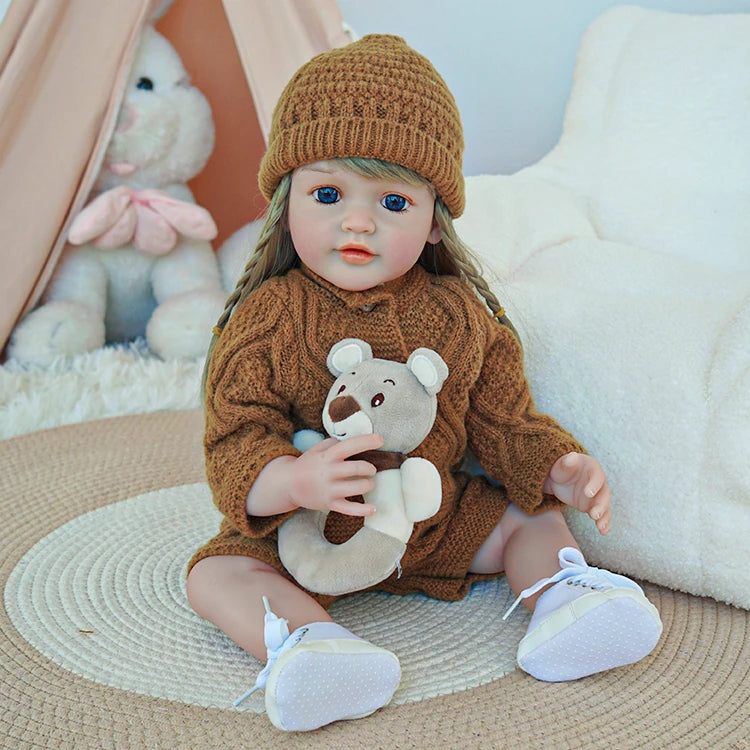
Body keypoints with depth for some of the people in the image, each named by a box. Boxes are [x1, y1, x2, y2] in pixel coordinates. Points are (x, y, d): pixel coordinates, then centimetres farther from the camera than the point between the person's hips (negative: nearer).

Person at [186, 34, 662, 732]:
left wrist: (558, 469, -17)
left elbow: (502, 421, 2)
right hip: (305, 530, -2)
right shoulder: (266, 318, -16)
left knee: (533, 520, -2)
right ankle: (306, 636, -38)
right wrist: (292, 481, -41)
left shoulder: (458, 314, -6)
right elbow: (236, 443, -20)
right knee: (216, 573, -22)